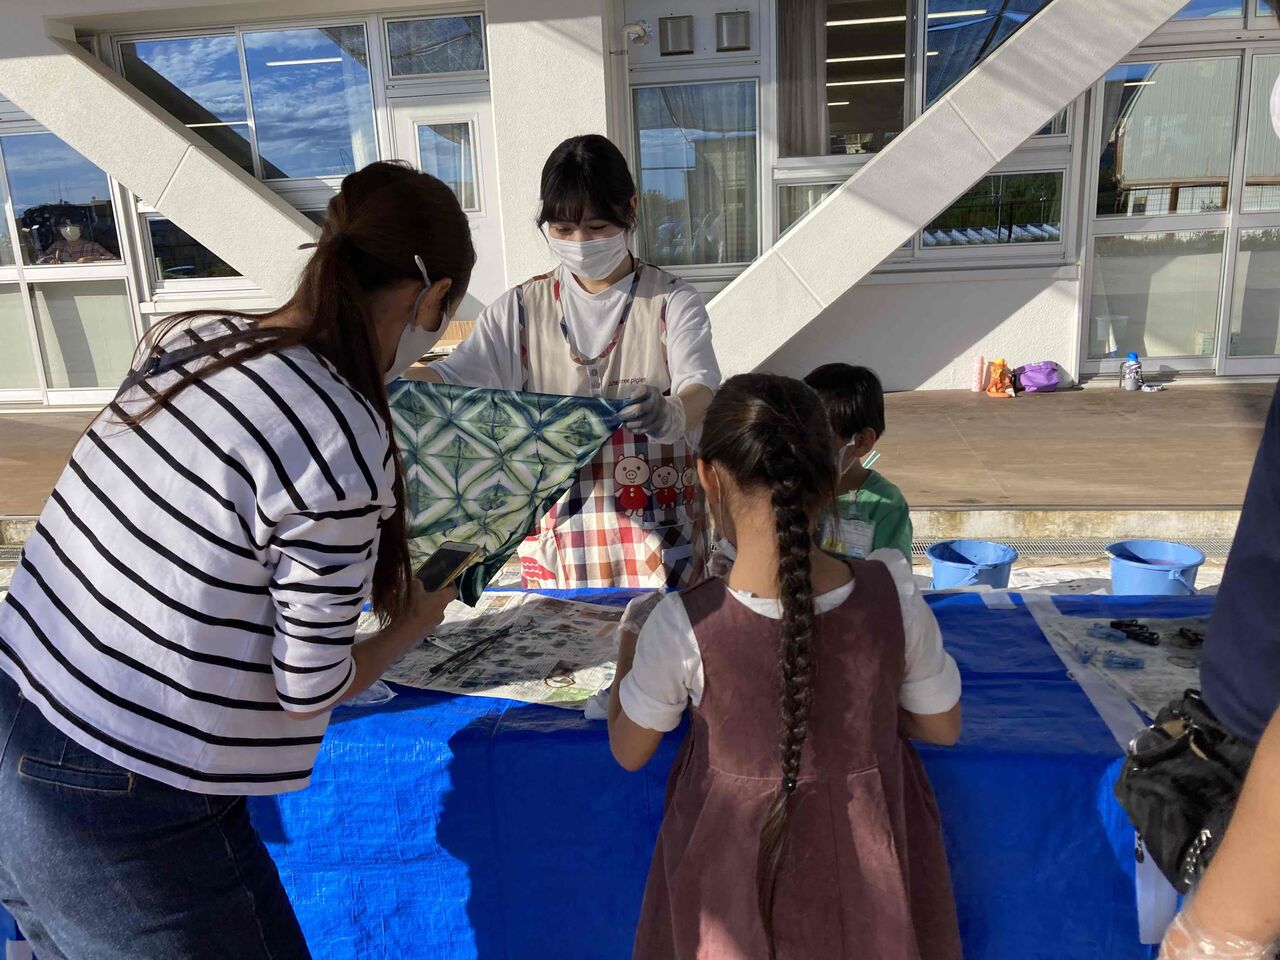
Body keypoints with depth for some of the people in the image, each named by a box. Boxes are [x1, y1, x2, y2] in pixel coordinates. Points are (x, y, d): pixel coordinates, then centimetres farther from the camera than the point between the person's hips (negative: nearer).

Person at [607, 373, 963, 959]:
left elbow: (629, 751, -7)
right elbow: (942, 727, -3)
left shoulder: (682, 626, -26)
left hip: (738, 868, -1)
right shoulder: (891, 592, -21)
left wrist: (630, 635, 6)